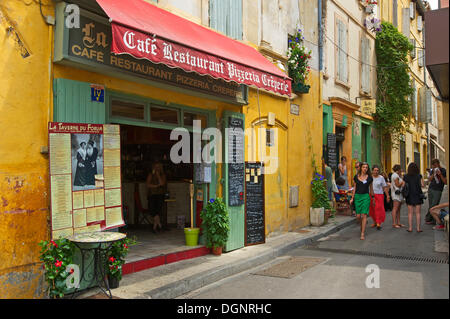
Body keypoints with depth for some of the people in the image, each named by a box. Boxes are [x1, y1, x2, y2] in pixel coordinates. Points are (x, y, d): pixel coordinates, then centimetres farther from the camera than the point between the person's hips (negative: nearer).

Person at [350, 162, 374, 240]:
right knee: (358, 216, 0)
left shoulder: (369, 177, 3)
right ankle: (362, 225, 33)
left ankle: (362, 234, -6)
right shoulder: (356, 177, 5)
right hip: (357, 196, 2)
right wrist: (352, 198, 9)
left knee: (364, 215, -9)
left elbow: (371, 188, 12)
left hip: (366, 196, -2)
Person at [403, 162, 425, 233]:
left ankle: (410, 228, 7)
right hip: (418, 195, -1)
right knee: (418, 213, 6)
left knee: (410, 213, 8)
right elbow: (422, 185, -3)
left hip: (409, 196, 1)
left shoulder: (406, 177, -4)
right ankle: (418, 228, 6)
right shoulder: (419, 176, -5)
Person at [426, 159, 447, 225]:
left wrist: (440, 175, -19)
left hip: (438, 191, -4)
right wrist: (434, 174, -11)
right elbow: (429, 180, 3)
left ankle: (427, 218, 5)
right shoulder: (432, 170, 11)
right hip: (430, 189, 4)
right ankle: (433, 220, 6)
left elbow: (445, 182, -7)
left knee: (433, 206, -8)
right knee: (431, 206, 1)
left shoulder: (443, 171, -3)